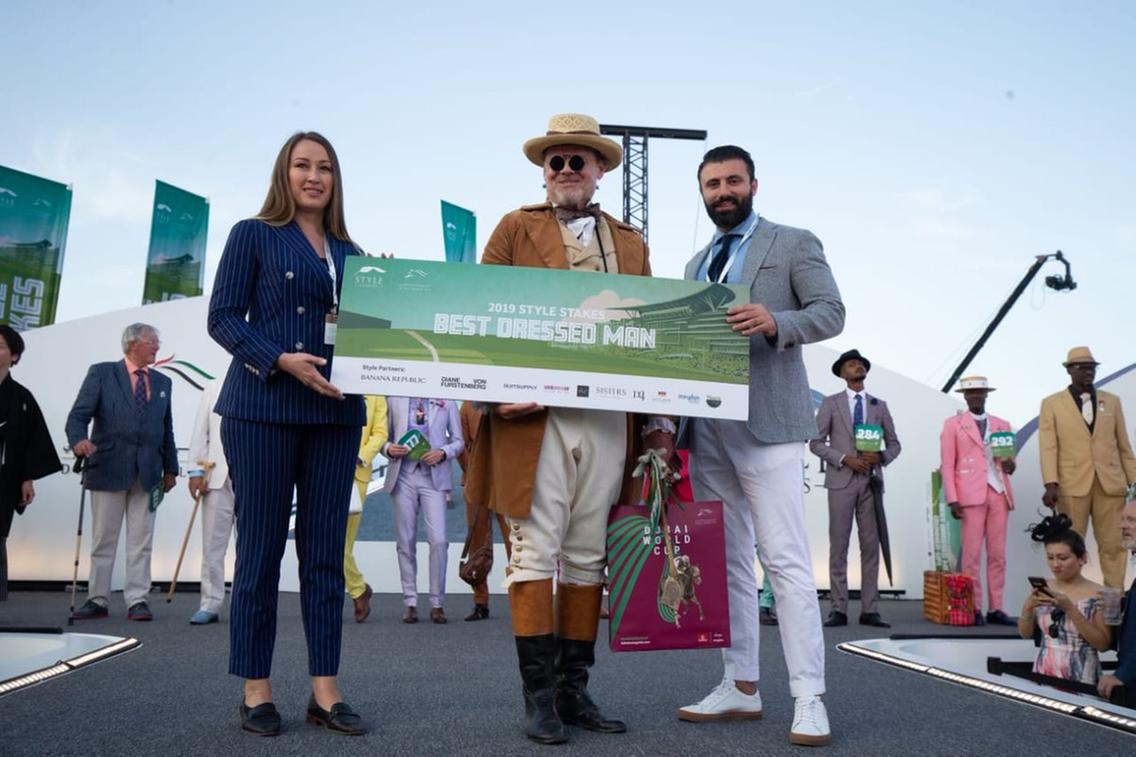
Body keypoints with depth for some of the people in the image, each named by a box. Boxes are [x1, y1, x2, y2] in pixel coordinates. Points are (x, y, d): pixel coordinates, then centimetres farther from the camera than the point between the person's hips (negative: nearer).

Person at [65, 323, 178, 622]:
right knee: (103, 539, 5)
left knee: (141, 541, 3)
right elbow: (78, 415, -7)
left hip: (147, 472, 3)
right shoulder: (101, 373, 3)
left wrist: (170, 468, 12)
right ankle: (97, 600, 14)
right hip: (108, 468, -3)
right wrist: (79, 440, -27)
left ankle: (137, 601, 6)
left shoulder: (162, 383, 15)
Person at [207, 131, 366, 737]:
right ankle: (256, 689, 11)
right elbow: (222, 317, -3)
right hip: (262, 408, -4)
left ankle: (325, 690, 10)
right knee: (260, 549, 0)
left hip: (335, 411, 4)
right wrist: (282, 360, -16)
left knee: (325, 552, 4)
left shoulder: (349, 252, 17)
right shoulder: (252, 235, 6)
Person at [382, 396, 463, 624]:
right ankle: (410, 602, 14)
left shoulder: (446, 400, 8)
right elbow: (384, 436, 13)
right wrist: (388, 448, -9)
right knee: (406, 542, 5)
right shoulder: (395, 399, 11)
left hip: (434, 476, -1)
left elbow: (459, 441, 9)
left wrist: (443, 452, -11)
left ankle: (437, 603, 2)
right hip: (403, 475, 1)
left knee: (438, 540, -9)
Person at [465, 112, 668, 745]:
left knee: (588, 557, 7)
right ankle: (540, 695, 7)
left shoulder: (631, 243, 19)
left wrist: (659, 411, 6)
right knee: (536, 550, -2)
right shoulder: (516, 228, 10)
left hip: (610, 418, 3)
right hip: (535, 414, -3)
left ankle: (574, 689, 18)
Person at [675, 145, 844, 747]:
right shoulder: (696, 265, 22)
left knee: (786, 560, -8)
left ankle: (808, 699, -2)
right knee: (725, 560, 9)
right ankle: (740, 686, 18)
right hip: (706, 429, 6)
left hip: (767, 422, -6)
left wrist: (775, 322, -25)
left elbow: (831, 312, -5)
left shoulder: (795, 244, 5)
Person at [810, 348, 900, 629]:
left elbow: (894, 444, 13)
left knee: (871, 547, 1)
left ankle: (869, 610, 5)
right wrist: (845, 459, -13)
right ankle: (839, 609, 1)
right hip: (841, 481, -2)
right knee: (838, 546, -2)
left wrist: (880, 457, -9)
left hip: (870, 482, 3)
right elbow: (816, 443, 0)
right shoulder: (830, 403, 6)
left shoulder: (879, 405, 14)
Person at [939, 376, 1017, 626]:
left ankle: (996, 609, 10)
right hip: (972, 494, -4)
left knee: (998, 554, 4)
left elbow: (1008, 461, 19)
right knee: (972, 553, -3)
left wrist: (1010, 465, -6)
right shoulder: (953, 424, 5)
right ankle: (974, 609, 2)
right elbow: (947, 465, 0)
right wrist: (952, 499, -9)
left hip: (999, 492, 4)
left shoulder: (1002, 425, 16)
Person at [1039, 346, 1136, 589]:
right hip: (1072, 485, -2)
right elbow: (1048, 447, -5)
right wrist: (1051, 484, -15)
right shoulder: (1052, 403, 4)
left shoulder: (1112, 401, 13)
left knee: (1113, 545, 4)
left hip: (1110, 483, 3)